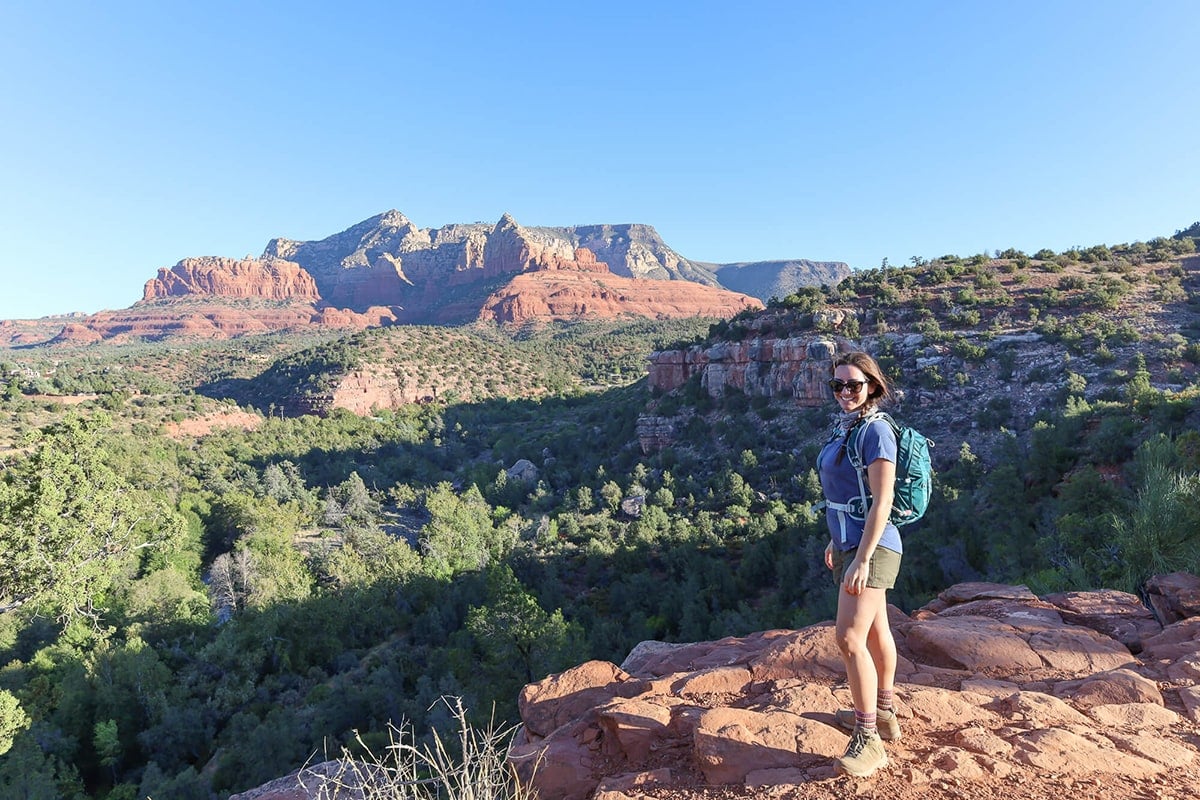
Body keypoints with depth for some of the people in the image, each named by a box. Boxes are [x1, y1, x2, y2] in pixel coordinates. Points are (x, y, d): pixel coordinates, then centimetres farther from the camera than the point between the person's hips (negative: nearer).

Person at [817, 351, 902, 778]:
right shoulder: (844, 427, 9)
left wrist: (862, 560, -25)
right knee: (875, 630, 22)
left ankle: (869, 741, -2)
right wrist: (837, 540, 22)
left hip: (870, 547, -10)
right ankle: (883, 714, 39)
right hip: (851, 541, 10)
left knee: (850, 638, -13)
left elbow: (881, 502, -22)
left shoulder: (876, 430, -17)